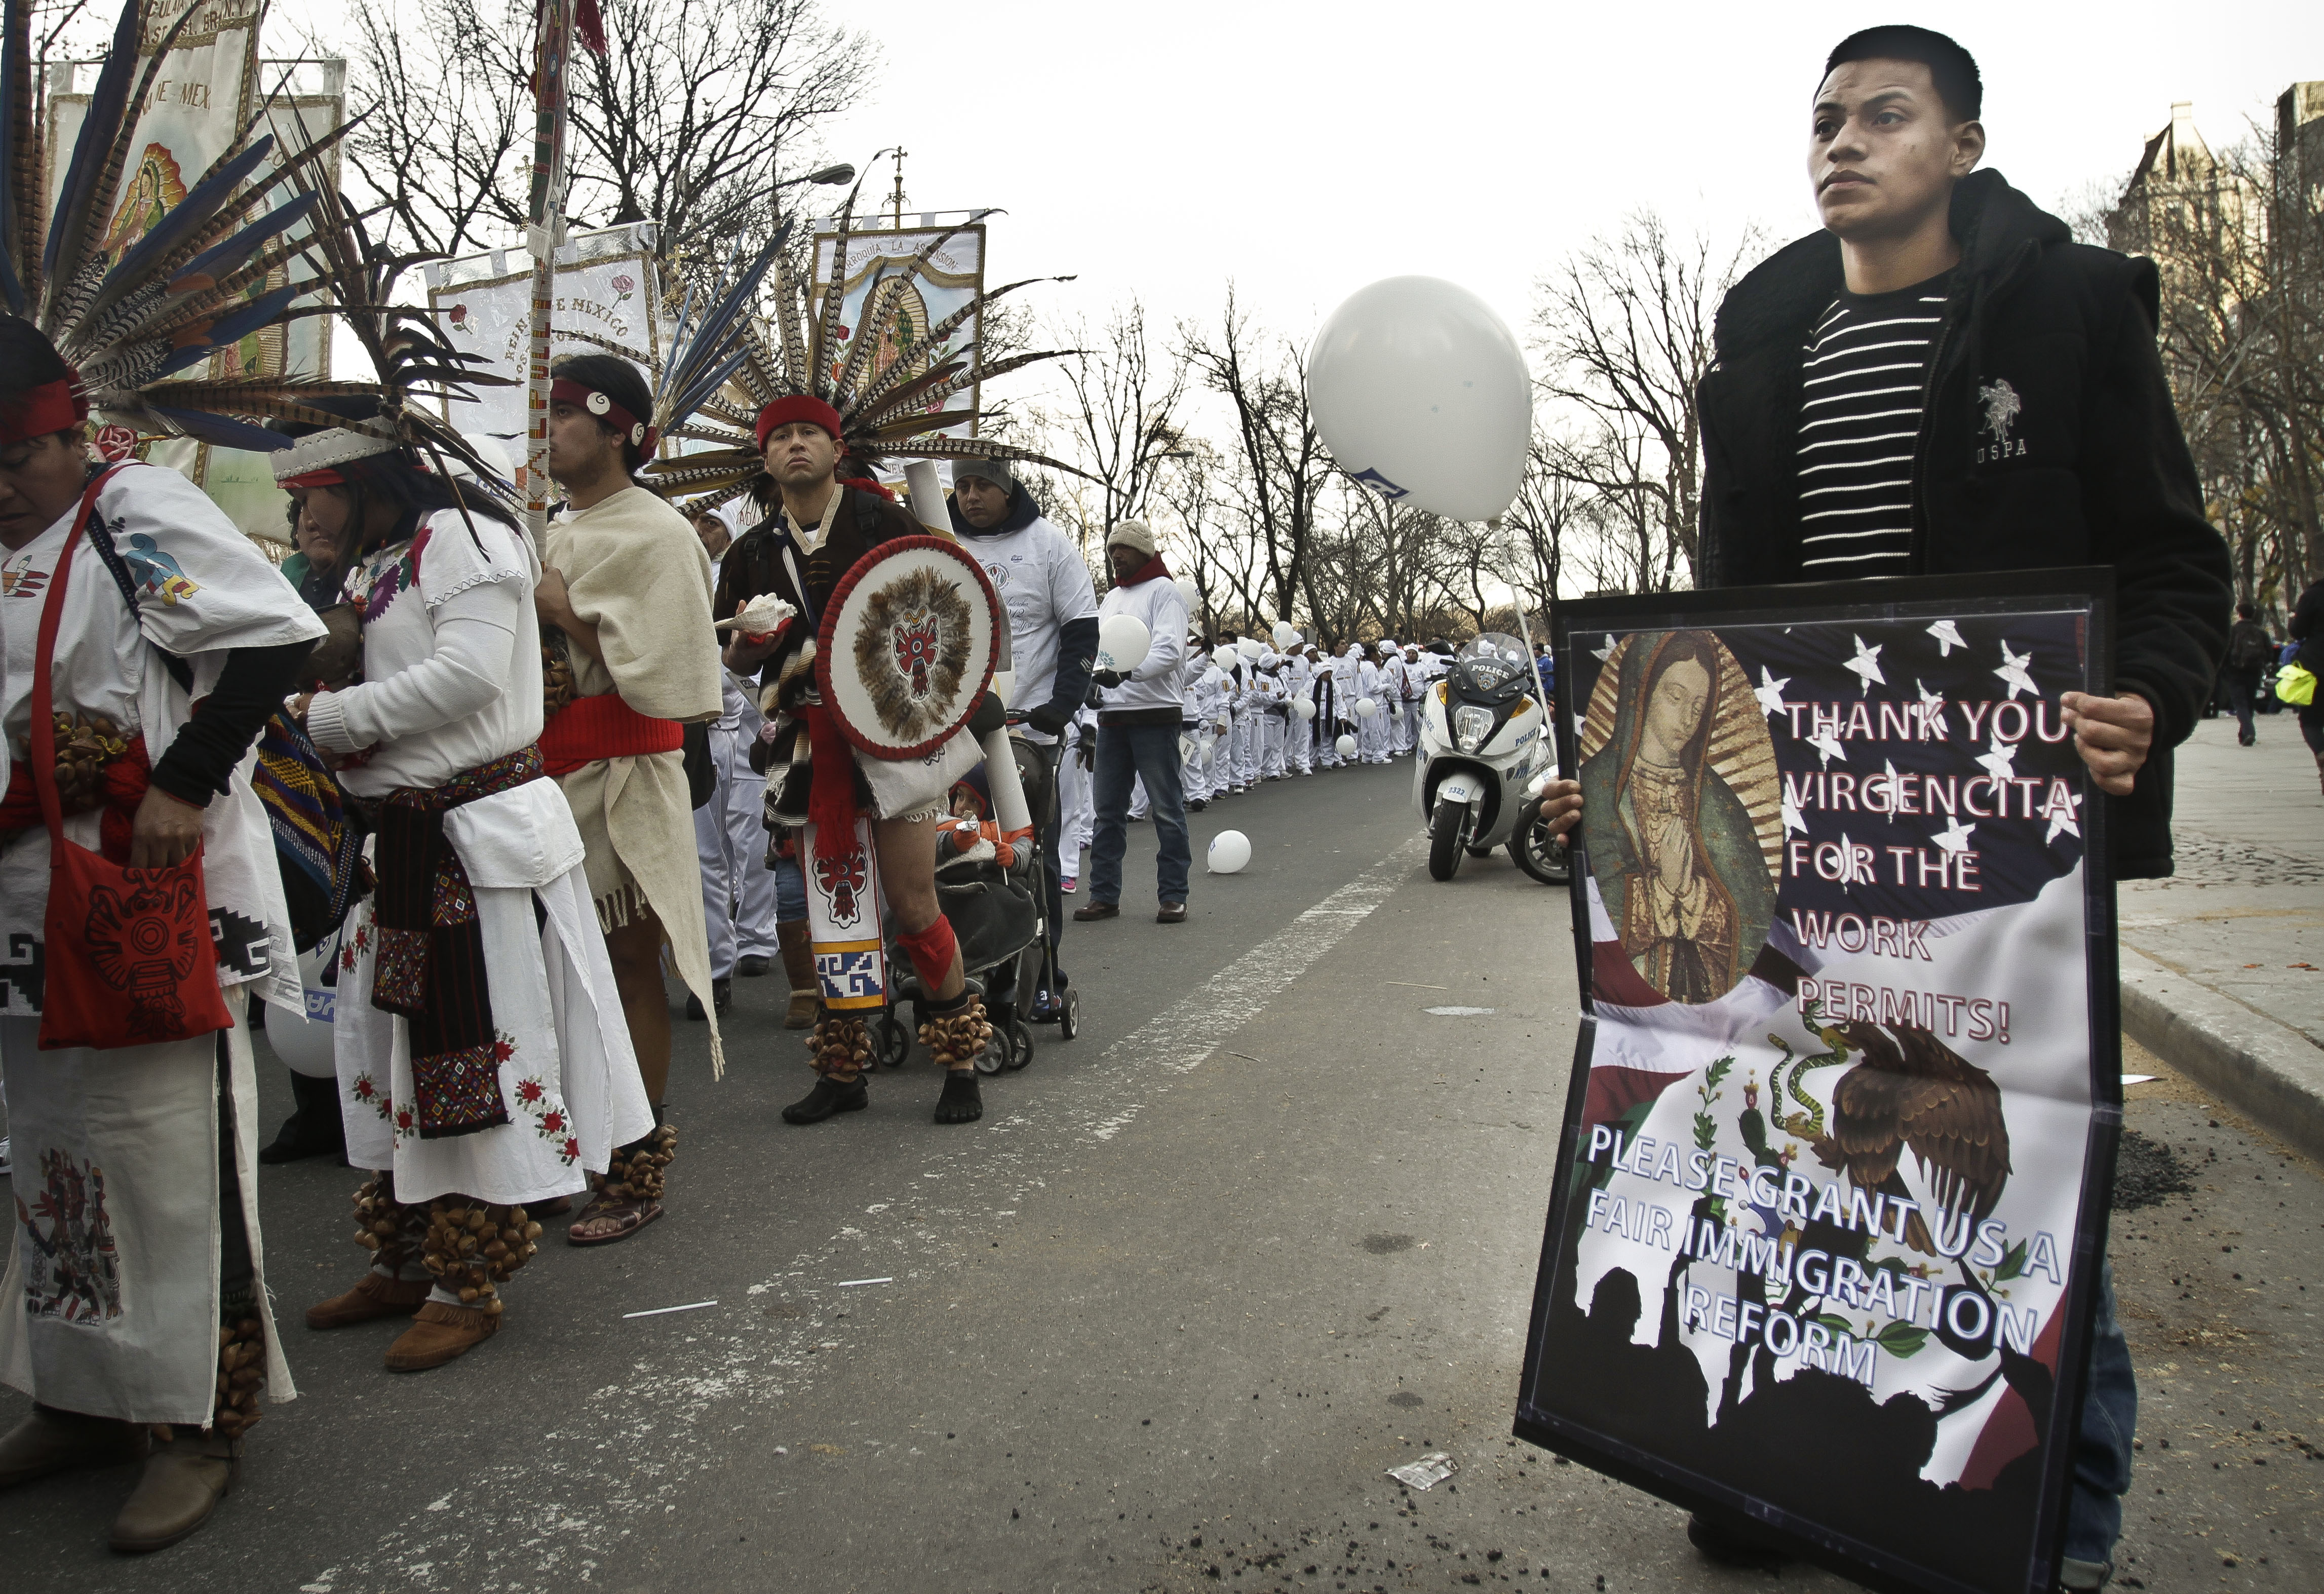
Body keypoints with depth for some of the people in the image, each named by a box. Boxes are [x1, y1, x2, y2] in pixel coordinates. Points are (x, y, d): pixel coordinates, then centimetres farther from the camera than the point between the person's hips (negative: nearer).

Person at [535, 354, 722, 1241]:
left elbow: (648, 669, -16)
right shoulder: (558, 532, 17)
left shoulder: (652, 533, -7)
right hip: (556, 773, 7)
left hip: (624, 777, -7)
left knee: (629, 966, -1)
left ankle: (639, 1170, 9)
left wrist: (565, 612, -13)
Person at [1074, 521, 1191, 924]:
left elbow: (1170, 650, -15)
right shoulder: (1110, 599, 21)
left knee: (1167, 808, -2)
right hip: (1112, 715, 7)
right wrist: (1090, 681, 2)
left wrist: (1125, 672, -29)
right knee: (1108, 809, 7)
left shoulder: (1164, 591, -3)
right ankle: (1104, 894, 13)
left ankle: (1173, 895, 4)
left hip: (1155, 714, -7)